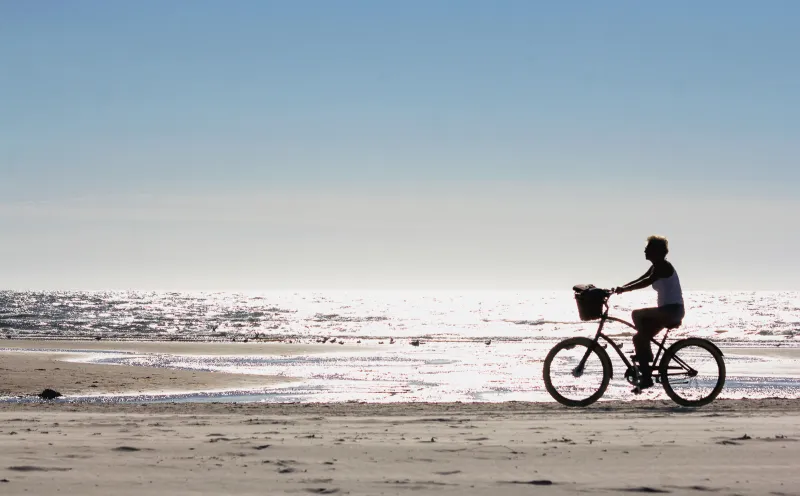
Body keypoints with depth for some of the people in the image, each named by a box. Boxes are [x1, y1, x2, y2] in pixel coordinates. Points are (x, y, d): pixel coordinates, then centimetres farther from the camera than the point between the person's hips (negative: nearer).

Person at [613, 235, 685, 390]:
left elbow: (647, 281, -28)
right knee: (639, 338, 5)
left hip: (672, 310, -10)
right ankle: (645, 376, 8)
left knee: (637, 314, -23)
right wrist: (620, 289, 3)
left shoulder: (663, 266, -14)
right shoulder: (656, 267, 16)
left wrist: (624, 289, -31)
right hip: (667, 312, 10)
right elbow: (639, 280, 14)